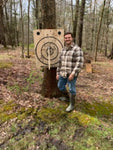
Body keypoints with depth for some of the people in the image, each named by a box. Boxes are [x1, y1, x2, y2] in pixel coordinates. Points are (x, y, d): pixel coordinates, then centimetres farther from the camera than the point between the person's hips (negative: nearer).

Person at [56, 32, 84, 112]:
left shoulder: (77, 49, -13)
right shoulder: (63, 50, 10)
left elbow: (80, 63, -19)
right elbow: (60, 62, 15)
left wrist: (73, 74, -25)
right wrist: (58, 73, 13)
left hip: (72, 74, -7)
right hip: (63, 73, 7)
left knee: (71, 89, 2)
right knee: (60, 86, 18)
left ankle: (72, 105, 22)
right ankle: (67, 97, 44)